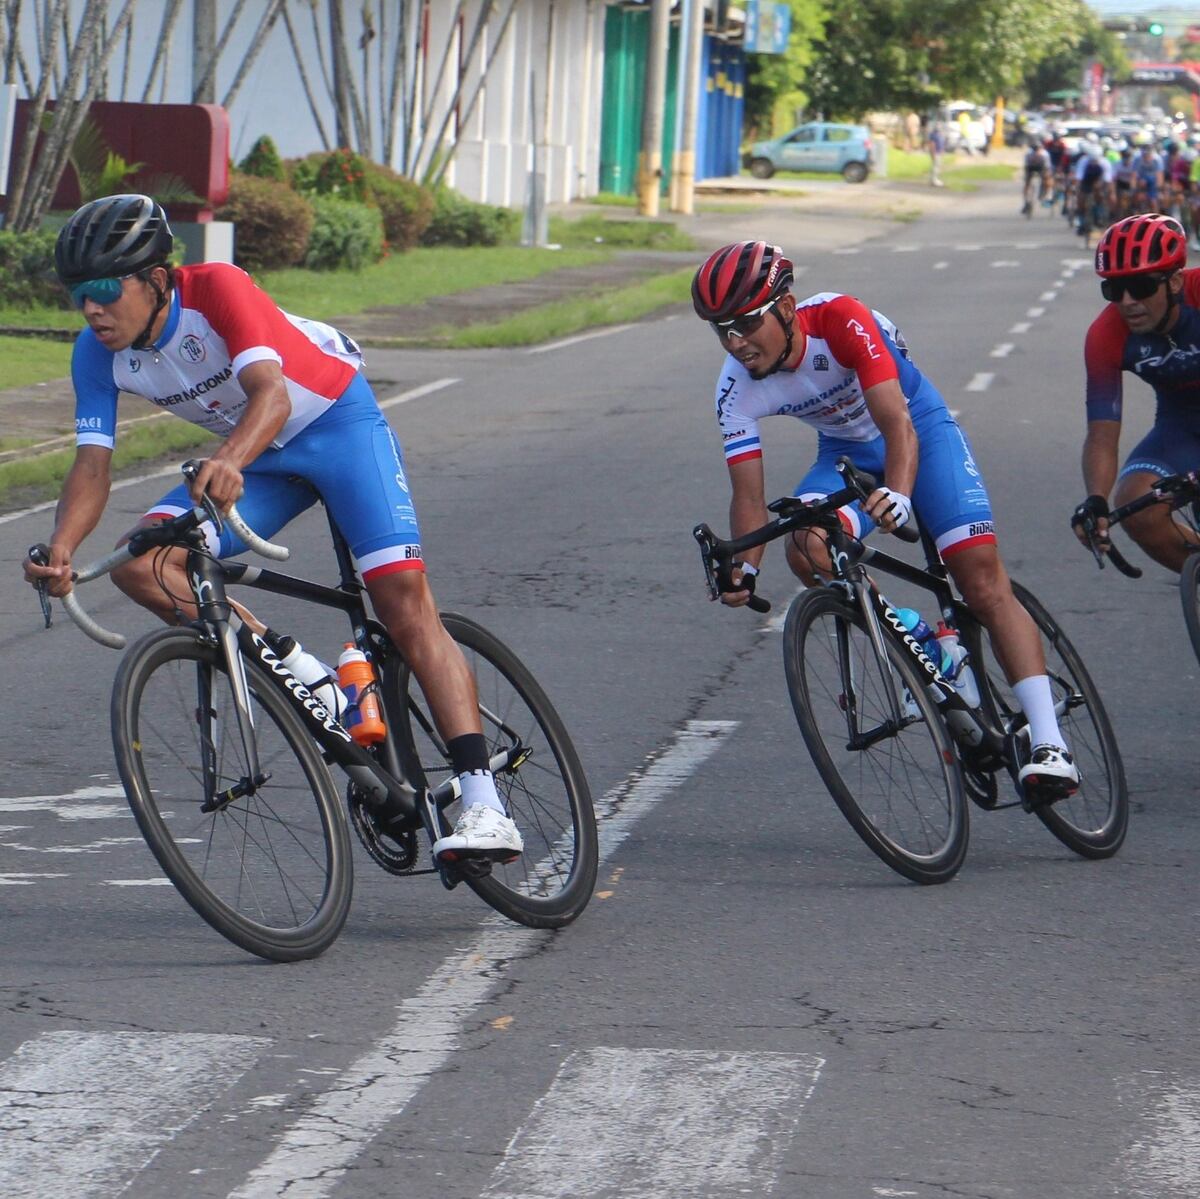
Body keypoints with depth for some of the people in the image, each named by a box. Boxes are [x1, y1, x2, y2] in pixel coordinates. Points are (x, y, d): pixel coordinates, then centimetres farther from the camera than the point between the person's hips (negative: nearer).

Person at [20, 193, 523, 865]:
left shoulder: (216, 288, -29)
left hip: (338, 423, -6)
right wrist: (61, 550, -36)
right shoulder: (99, 353, -12)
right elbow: (93, 462, -16)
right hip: (260, 455, 6)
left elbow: (272, 394, -41)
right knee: (141, 565, -17)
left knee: (405, 603, -20)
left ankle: (484, 805, -25)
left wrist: (229, 461, -62)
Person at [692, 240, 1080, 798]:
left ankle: (1048, 744, -22)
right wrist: (743, 567, -38)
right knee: (808, 548, -28)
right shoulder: (737, 390, -21)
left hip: (918, 425, -4)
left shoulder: (840, 320, -33)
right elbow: (749, 495, -19)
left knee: (982, 577, -18)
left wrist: (899, 494, -60)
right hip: (845, 453, 4)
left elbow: (897, 424, -41)